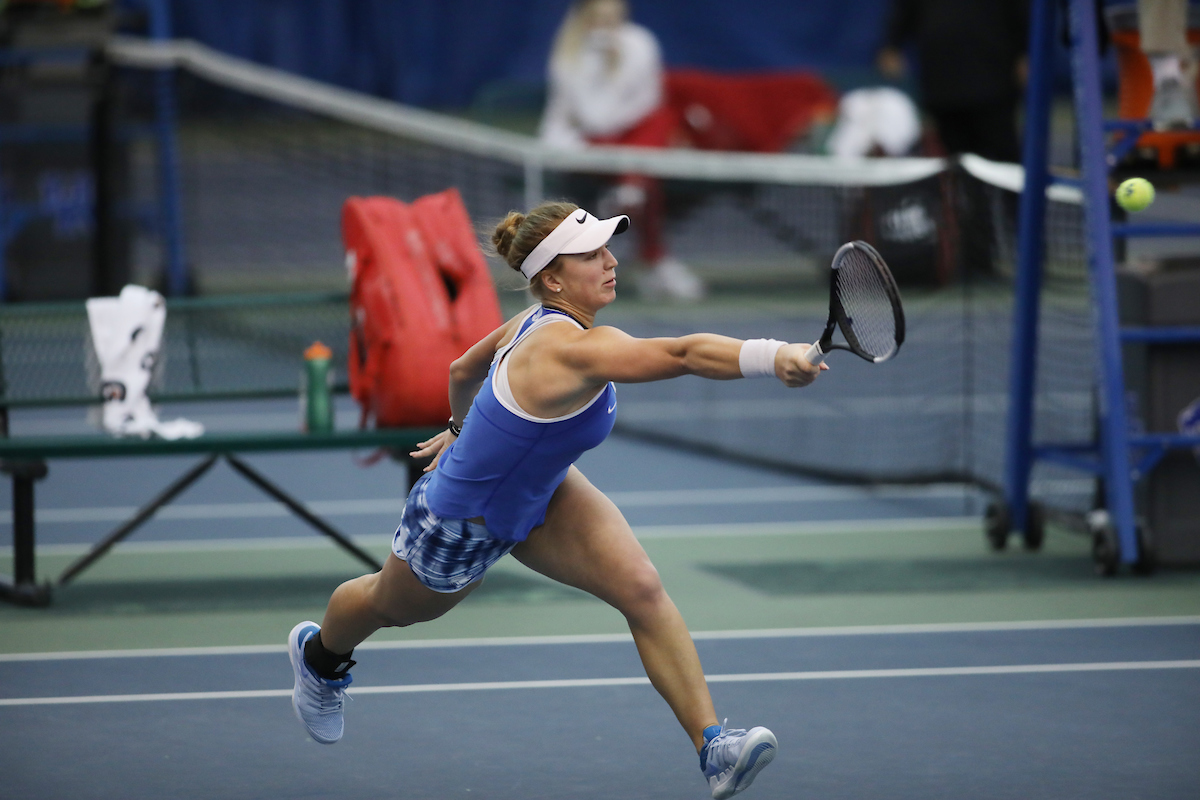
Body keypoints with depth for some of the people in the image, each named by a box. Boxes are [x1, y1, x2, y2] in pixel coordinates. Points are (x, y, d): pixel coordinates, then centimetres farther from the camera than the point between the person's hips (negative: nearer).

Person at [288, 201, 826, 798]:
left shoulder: (540, 323, -14)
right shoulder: (574, 349, -42)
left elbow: (463, 371, 5)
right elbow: (685, 353, -57)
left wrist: (462, 427, 24)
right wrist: (774, 357, -68)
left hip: (540, 492, 7)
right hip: (464, 525, -7)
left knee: (642, 588, -14)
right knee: (392, 605, 26)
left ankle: (712, 747, -14)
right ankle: (319, 654, 62)